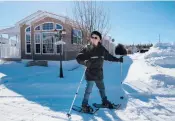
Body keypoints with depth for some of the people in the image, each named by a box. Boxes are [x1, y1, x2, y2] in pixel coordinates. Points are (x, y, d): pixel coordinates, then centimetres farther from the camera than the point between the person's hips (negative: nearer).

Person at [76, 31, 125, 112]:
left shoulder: (102, 49, 4)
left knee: (102, 88, 22)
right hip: (90, 73, -6)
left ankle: (104, 101, 42)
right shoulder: (87, 48, -11)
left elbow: (108, 56, 20)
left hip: (99, 73, 6)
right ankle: (84, 105, 16)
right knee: (89, 90, 0)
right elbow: (78, 58, -15)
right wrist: (85, 62, -33)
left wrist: (117, 59, 23)